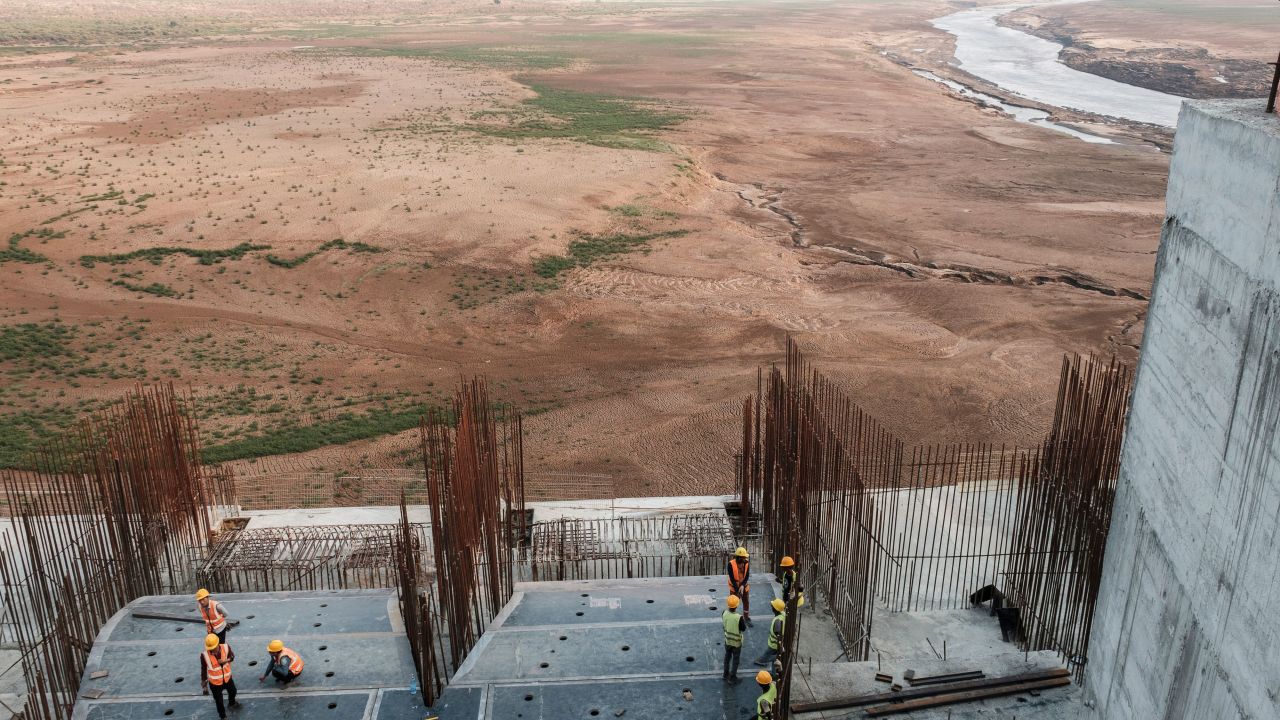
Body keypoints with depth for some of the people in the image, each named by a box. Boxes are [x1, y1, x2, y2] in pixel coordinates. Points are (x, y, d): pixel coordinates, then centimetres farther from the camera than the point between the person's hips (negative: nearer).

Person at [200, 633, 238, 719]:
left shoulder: (226, 647, -25)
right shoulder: (204, 655, -30)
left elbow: (232, 656, -3)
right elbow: (203, 670, -15)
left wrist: (226, 660, -26)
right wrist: (204, 685, -7)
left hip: (227, 678, 3)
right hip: (215, 682, -3)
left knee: (232, 691, 31)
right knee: (219, 701, 17)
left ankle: (231, 703, 65)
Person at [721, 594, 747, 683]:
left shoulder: (724, 613, -19)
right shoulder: (739, 618, -34)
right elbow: (743, 629, -19)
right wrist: (744, 621, -3)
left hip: (727, 640, 4)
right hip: (737, 642, -4)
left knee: (727, 657, 25)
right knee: (735, 659, 16)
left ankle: (726, 674, 41)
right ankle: (732, 677, 29)